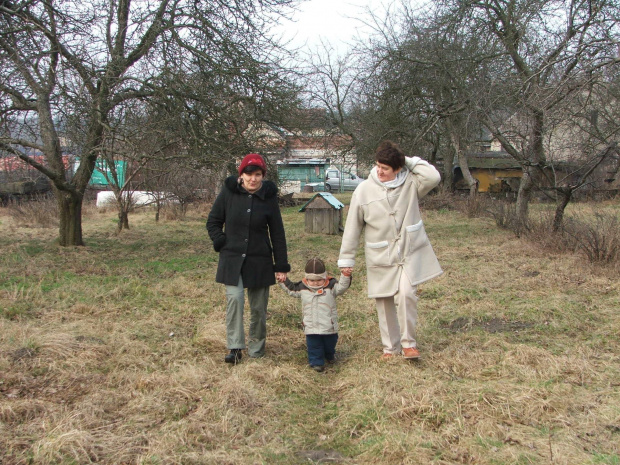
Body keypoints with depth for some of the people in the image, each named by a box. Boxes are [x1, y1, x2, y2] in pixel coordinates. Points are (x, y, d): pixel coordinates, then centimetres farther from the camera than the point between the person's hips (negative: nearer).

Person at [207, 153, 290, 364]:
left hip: (260, 261, 1)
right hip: (231, 259, 0)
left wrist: (281, 266, 2)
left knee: (258, 307, 5)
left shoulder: (269, 197, -1)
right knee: (235, 298, -17)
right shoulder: (229, 192, -3)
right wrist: (221, 243, -7)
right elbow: (213, 222, 9)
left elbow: (277, 234, 3)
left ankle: (256, 349, 23)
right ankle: (235, 348, -6)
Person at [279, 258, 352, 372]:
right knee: (314, 345, 3)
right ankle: (316, 362, 19)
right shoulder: (302, 288, 1)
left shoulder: (331, 286, -6)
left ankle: (329, 355, 45)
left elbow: (341, 287, -19)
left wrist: (345, 276, -33)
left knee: (330, 343, 17)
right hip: (311, 327, 1)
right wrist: (283, 281, 10)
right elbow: (291, 289, 16)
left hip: (329, 325, 0)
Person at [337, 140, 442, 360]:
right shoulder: (364, 190, -6)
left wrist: (409, 161, -13)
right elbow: (352, 228, -1)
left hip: (410, 252, -1)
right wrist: (346, 259, 1)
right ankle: (390, 347, 28)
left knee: (406, 293, -20)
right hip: (381, 257, 1)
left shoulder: (410, 183, -4)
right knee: (384, 303, 9)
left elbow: (433, 177, -24)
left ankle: (408, 343, 0)